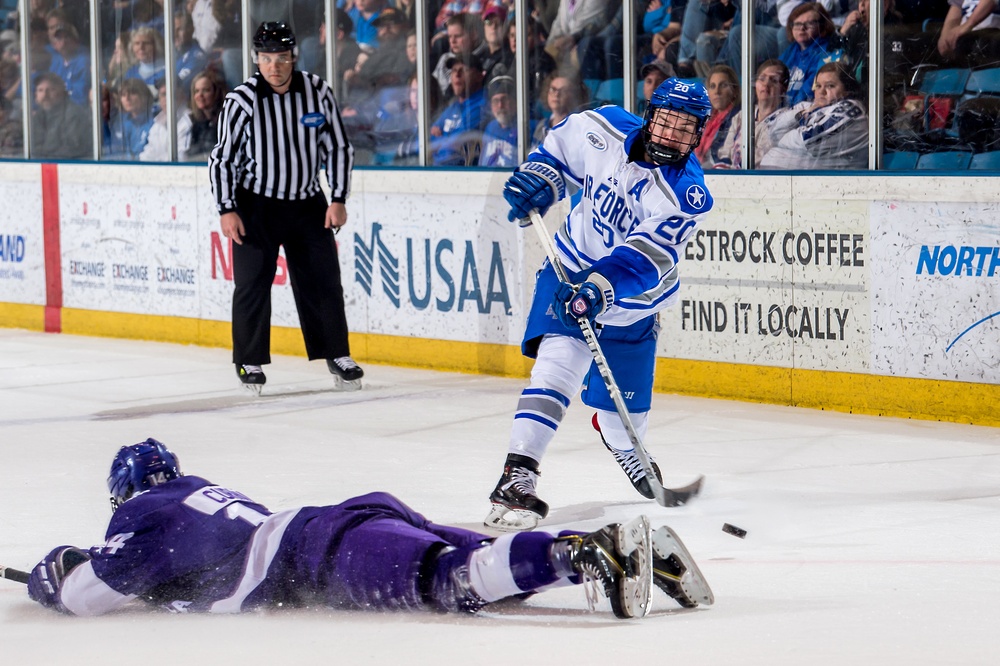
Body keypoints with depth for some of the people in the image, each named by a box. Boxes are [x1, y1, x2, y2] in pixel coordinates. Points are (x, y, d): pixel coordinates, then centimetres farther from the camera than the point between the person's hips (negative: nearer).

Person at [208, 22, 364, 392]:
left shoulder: (317, 92, -6)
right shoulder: (242, 101, -12)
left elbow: (338, 147, 3)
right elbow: (222, 158, -6)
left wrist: (338, 199, -2)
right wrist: (227, 210, -11)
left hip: (308, 204, 2)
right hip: (256, 205, -2)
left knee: (323, 280, 3)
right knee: (252, 284, -2)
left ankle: (337, 355, 14)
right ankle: (249, 362, 11)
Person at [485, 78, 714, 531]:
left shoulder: (686, 194, -24)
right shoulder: (605, 130, -14)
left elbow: (643, 260, -36)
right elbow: (563, 142, 10)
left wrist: (599, 289, -51)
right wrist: (541, 175, -8)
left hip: (632, 300, 0)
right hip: (572, 268, 0)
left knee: (625, 409, 9)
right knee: (558, 362, -24)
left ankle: (618, 436, 50)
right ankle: (516, 478, -29)